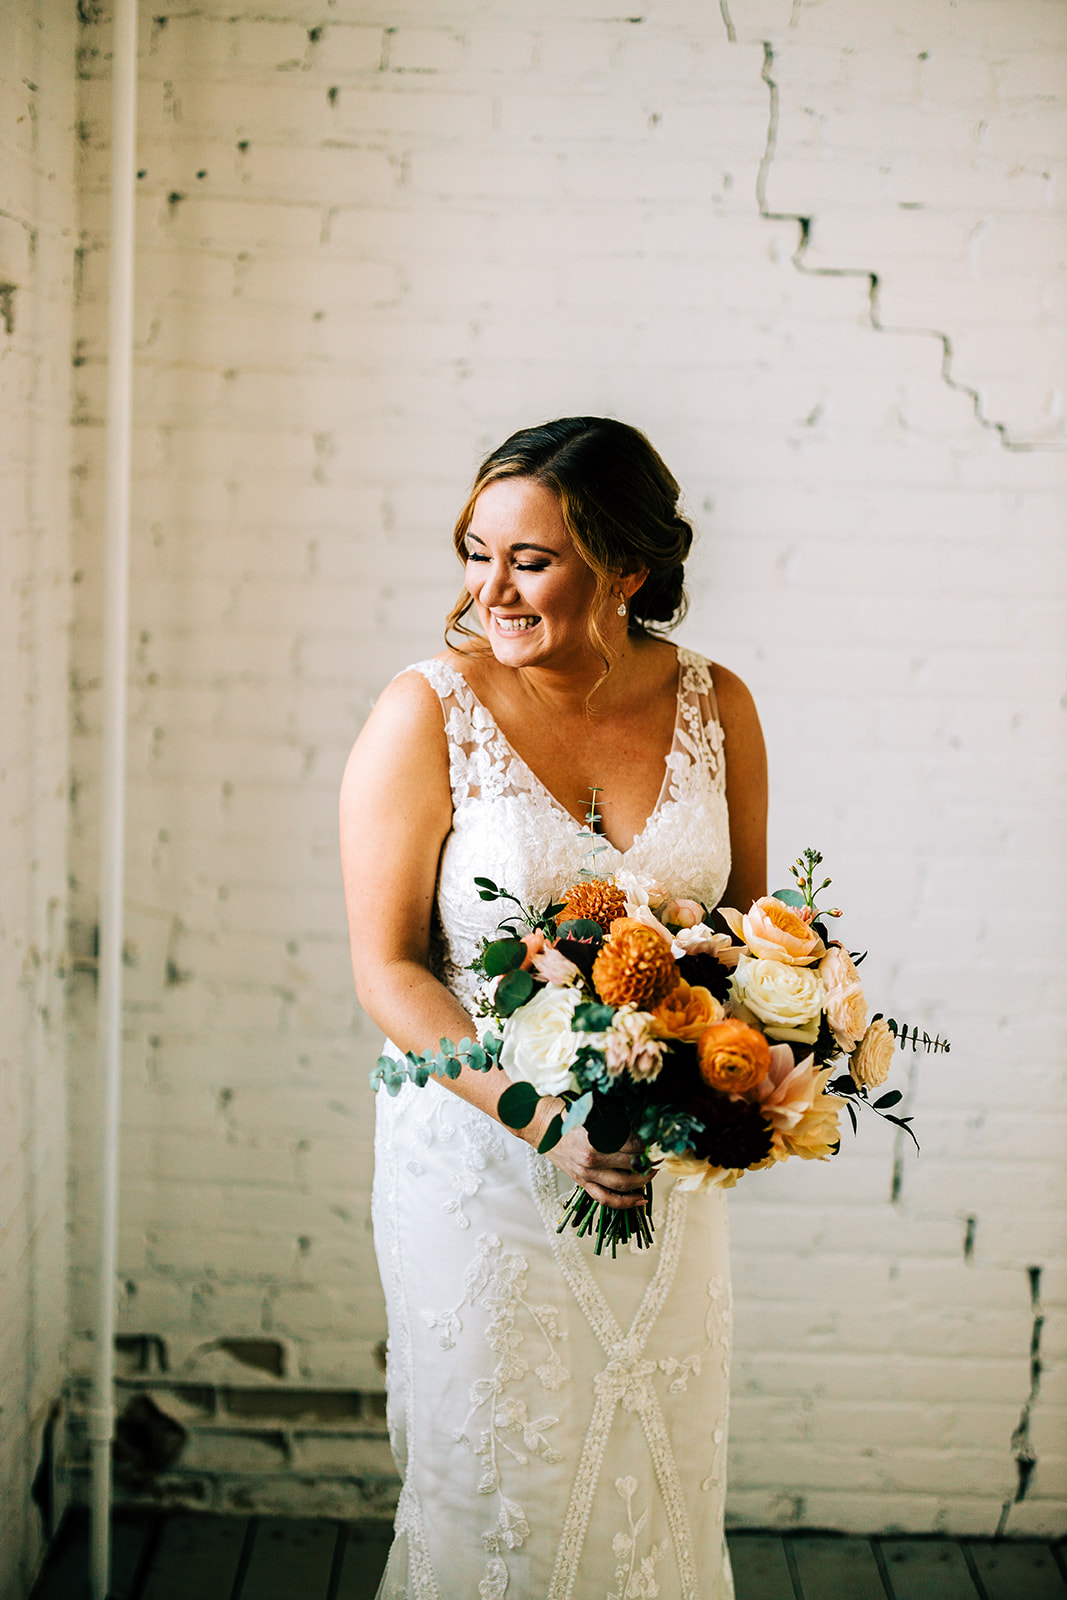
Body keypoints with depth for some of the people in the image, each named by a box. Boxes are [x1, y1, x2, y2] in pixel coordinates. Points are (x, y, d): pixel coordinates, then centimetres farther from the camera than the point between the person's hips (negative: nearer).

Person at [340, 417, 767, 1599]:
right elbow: (387, 971, -13)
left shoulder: (713, 707, -2)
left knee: (658, 1491, 16)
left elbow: (748, 920, 9)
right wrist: (545, 1116, -25)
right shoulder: (427, 714, -13)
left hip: (667, 1171, 4)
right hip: (481, 1158, -3)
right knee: (499, 1496, 10)